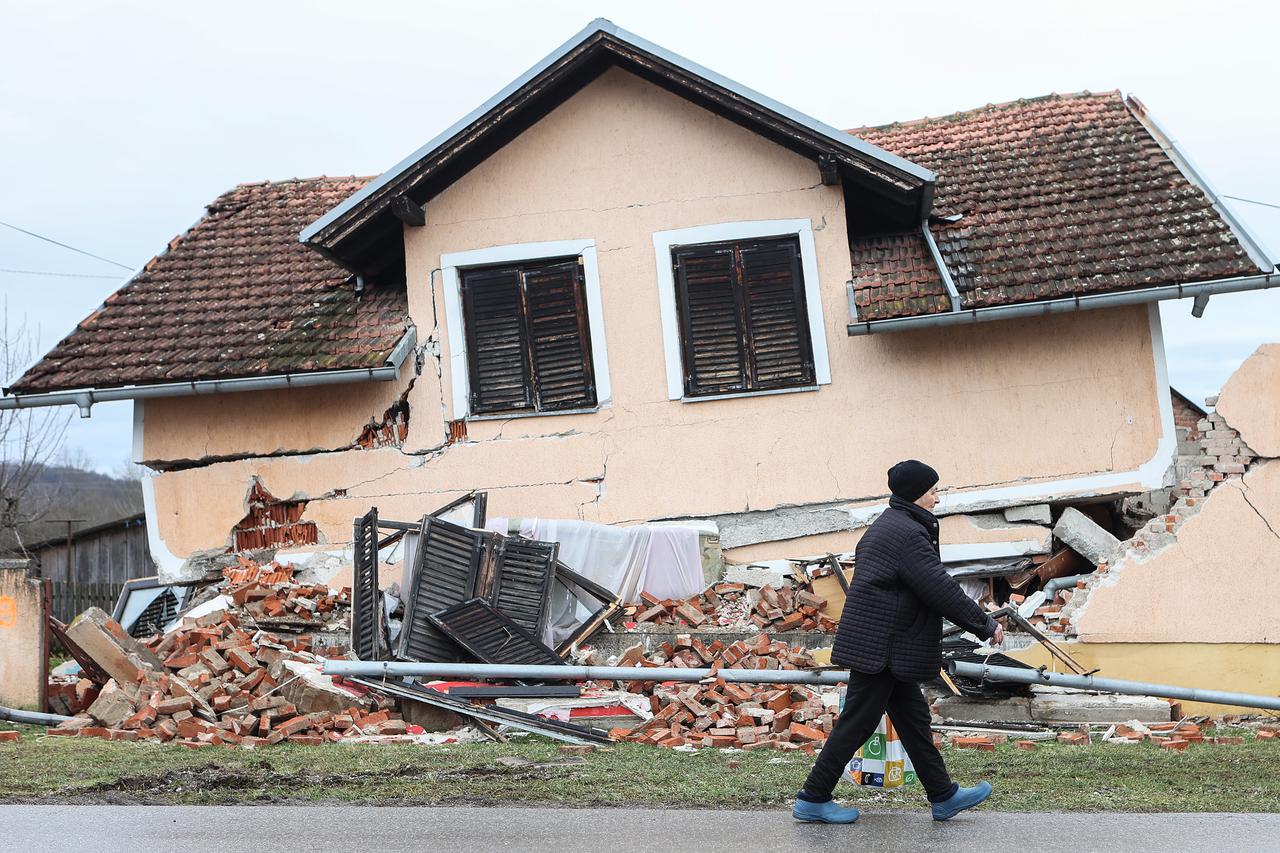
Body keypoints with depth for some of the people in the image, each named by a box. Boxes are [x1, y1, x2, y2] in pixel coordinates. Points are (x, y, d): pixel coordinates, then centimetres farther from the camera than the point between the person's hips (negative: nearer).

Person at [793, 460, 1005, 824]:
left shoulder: (885, 526, 15)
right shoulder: (908, 534, -18)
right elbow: (941, 589, -21)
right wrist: (985, 625, -13)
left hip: (876, 642, 11)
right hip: (880, 647, -11)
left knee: (913, 719, 14)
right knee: (858, 723, -3)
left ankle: (943, 797, 21)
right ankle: (813, 799, 5)